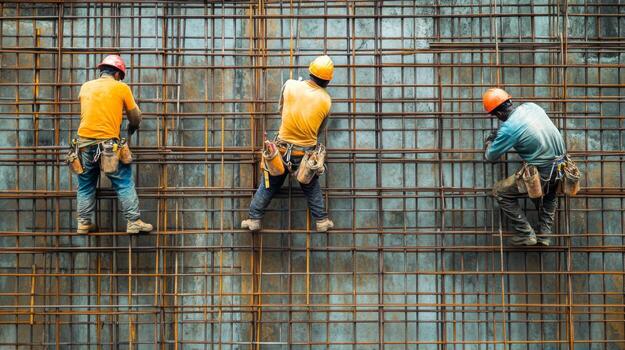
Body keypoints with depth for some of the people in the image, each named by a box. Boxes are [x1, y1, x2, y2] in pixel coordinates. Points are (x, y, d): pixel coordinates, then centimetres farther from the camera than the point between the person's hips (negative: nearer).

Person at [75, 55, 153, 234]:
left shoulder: (86, 87, 13)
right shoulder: (122, 88, 3)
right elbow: (135, 116, 11)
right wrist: (132, 128, 32)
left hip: (84, 142, 4)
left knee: (85, 186, 14)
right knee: (125, 184, 4)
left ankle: (84, 223, 16)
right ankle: (134, 222, 2)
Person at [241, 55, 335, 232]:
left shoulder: (290, 85, -11)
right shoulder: (326, 100, -9)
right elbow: (319, 130, 3)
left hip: (283, 149, 0)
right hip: (307, 152, 0)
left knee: (268, 186, 16)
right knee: (312, 188, 22)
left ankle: (254, 219, 22)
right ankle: (321, 220, 28)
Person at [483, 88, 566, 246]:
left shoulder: (508, 129, -18)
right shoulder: (531, 106, 1)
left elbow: (491, 156, -3)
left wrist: (490, 143, 18)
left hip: (543, 175, -7)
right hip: (561, 168, 7)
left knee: (499, 192, 8)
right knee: (550, 194, 39)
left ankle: (526, 234, 9)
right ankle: (544, 233, 32)